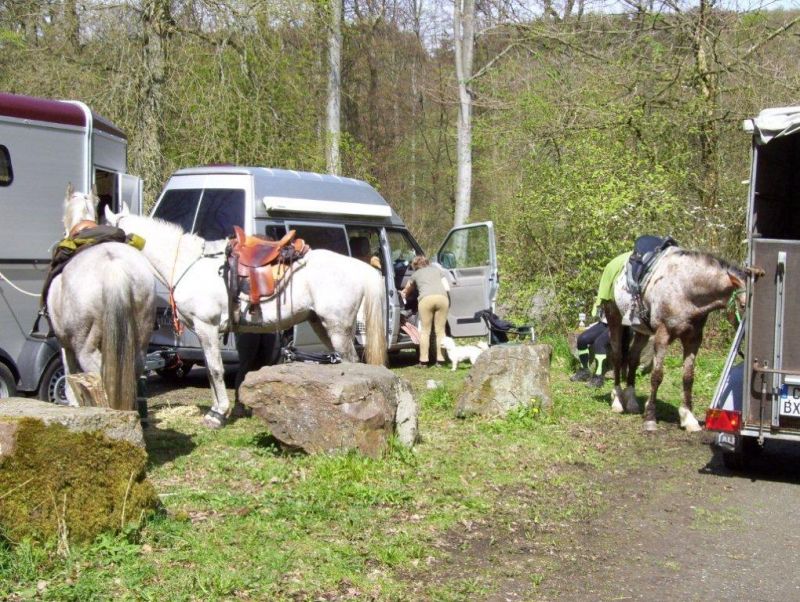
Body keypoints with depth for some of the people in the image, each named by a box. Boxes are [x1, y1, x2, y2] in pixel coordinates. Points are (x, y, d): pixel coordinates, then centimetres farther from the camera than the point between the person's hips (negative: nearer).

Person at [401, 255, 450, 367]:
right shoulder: (436, 269, 29)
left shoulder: (415, 274, 28)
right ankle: (440, 359, 5)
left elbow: (407, 290, 47)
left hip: (426, 298, -1)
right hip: (442, 297, 1)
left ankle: (423, 360, 2)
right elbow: (447, 288, 20)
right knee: (440, 330, 8)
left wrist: (403, 294, 69)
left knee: (425, 330, 6)